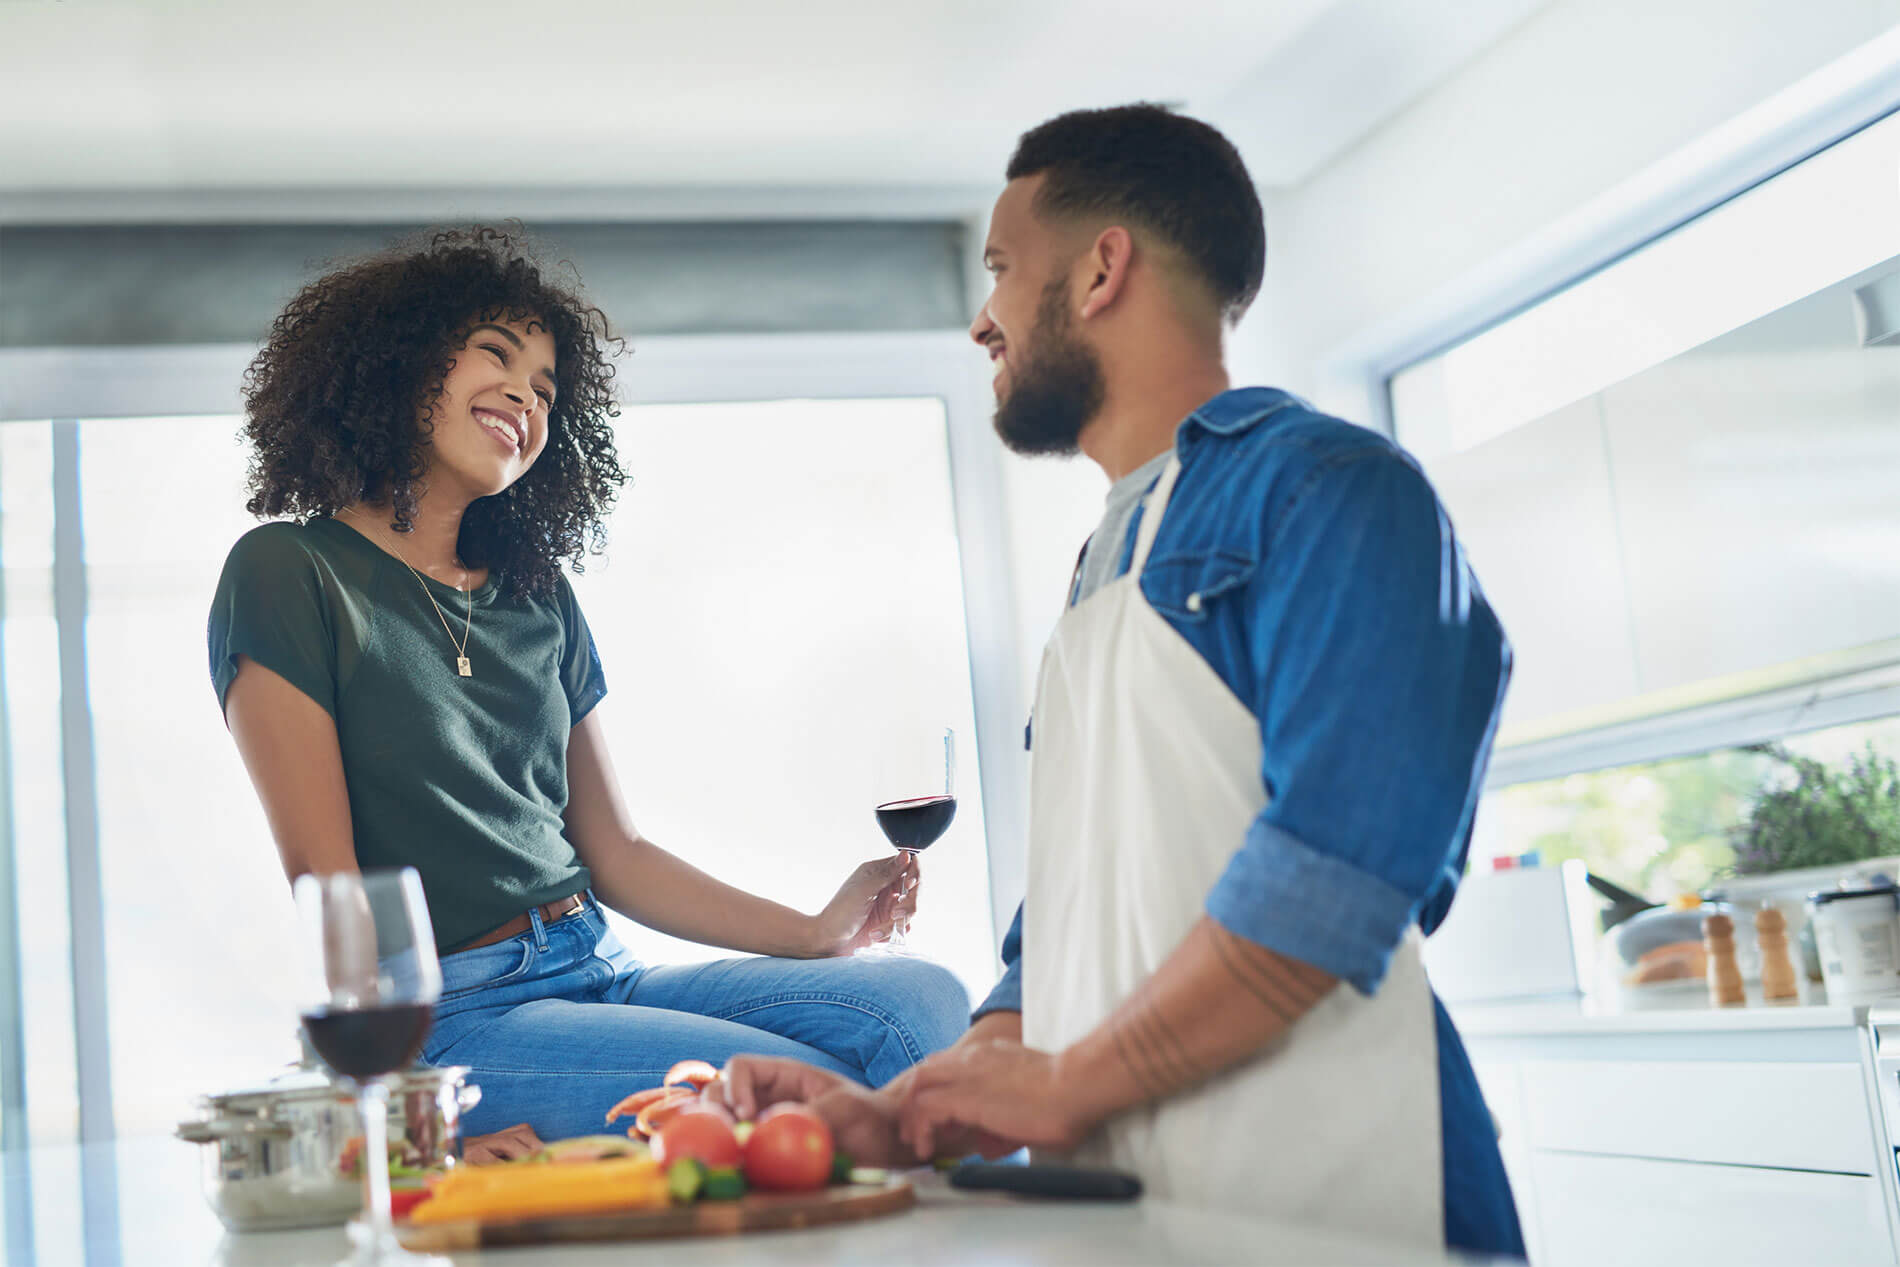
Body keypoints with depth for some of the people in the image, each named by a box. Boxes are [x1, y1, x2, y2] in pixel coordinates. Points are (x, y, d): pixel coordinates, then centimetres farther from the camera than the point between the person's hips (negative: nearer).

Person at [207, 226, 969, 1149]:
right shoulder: (287, 576, -2)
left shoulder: (537, 599, 17)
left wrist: (815, 933, 9)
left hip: (604, 974, 7)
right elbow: (322, 877, -10)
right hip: (453, 1013, -6)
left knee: (925, 1002, -15)